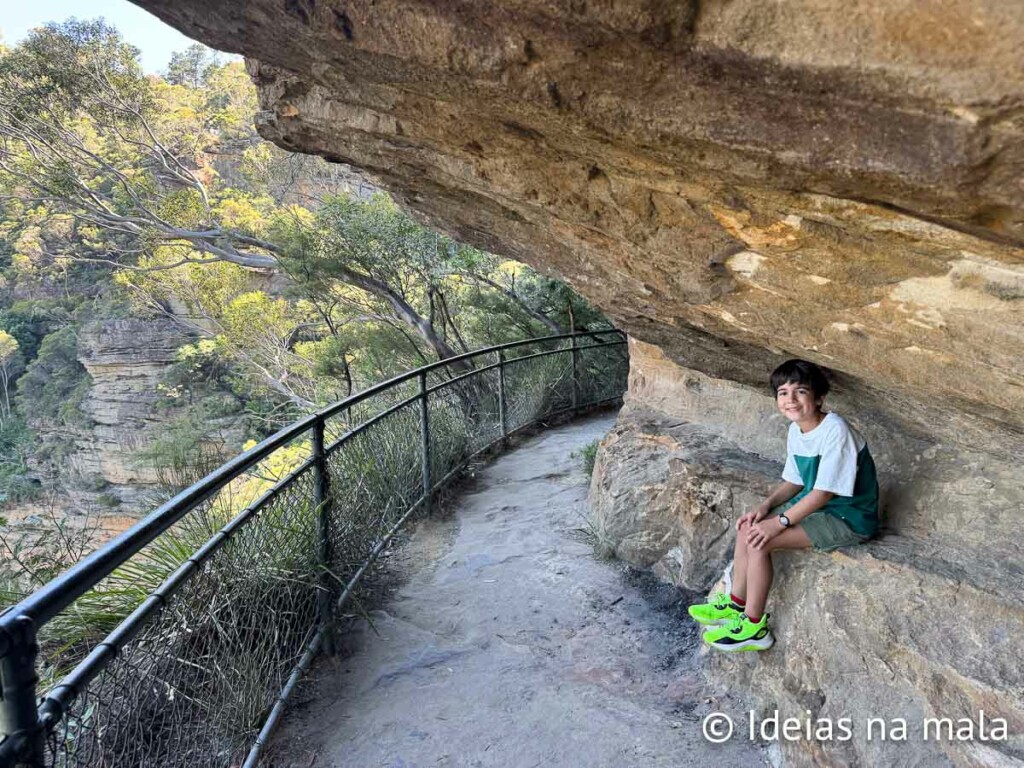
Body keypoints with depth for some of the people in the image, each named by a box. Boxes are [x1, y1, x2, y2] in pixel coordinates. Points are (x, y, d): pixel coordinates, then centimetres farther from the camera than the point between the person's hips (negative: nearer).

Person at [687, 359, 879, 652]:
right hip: (816, 505, 9)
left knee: (760, 540, -19)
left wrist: (779, 522, -23)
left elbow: (824, 492, -25)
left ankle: (754, 627, -4)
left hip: (848, 517, -9)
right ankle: (737, 603, 15)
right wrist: (766, 505, -5)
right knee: (748, 527, 0)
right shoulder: (795, 430, 2)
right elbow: (795, 481, 11)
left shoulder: (835, 431, -25)